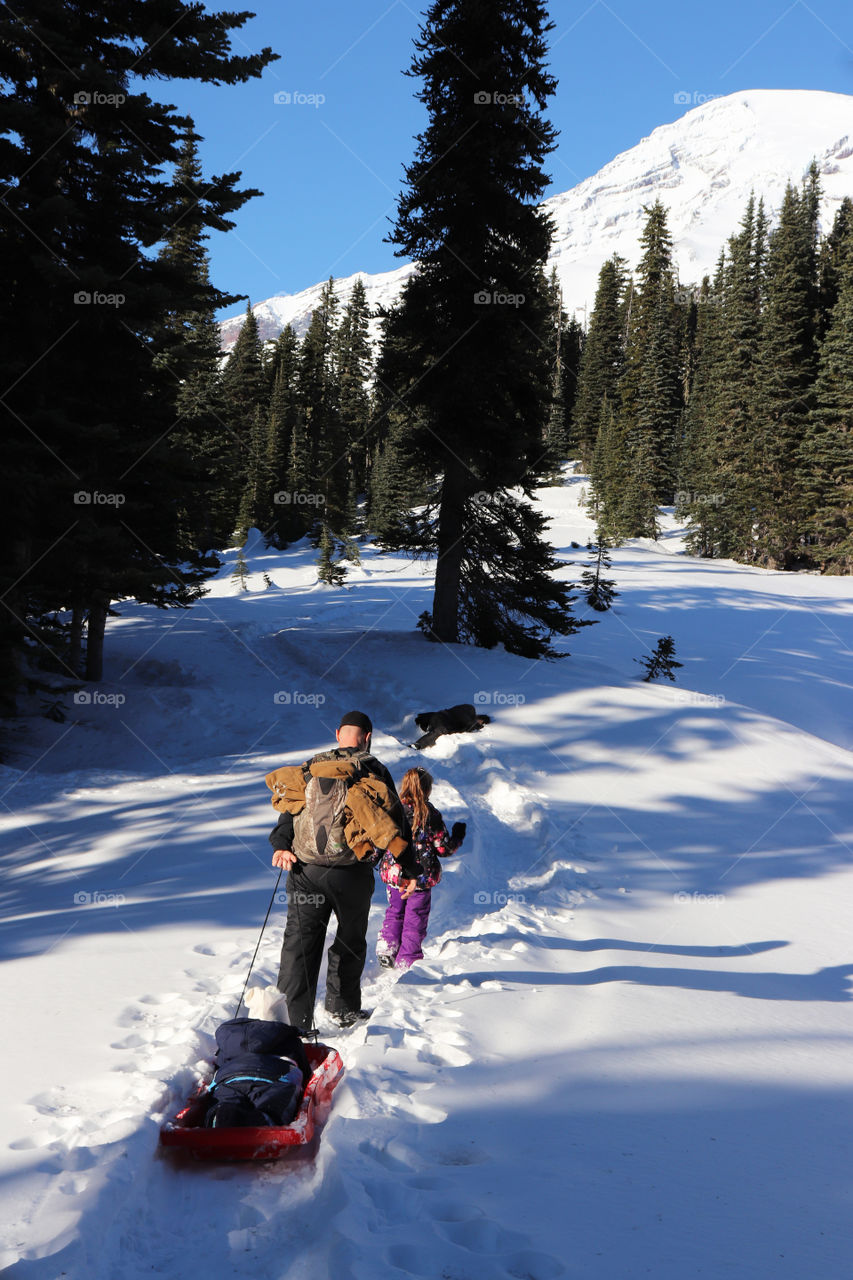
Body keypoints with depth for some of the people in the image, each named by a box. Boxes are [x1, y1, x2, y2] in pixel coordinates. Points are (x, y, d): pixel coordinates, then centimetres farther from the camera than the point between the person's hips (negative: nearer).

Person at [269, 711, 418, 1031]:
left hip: (306, 872, 2)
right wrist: (408, 869, 11)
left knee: (300, 944, 3)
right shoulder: (374, 771, 4)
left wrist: (281, 845, -7)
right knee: (350, 942, 18)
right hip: (353, 873, -1)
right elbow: (396, 822, 5)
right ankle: (342, 1008, 28)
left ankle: (294, 1019, -3)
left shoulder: (311, 768, 12)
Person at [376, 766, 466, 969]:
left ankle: (387, 949, 15)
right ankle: (407, 960, 15)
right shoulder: (430, 815, -14)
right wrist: (458, 836, 11)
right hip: (421, 876, -3)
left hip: (393, 872, 3)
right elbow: (444, 849, -8)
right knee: (416, 917, 10)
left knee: (395, 911, 23)